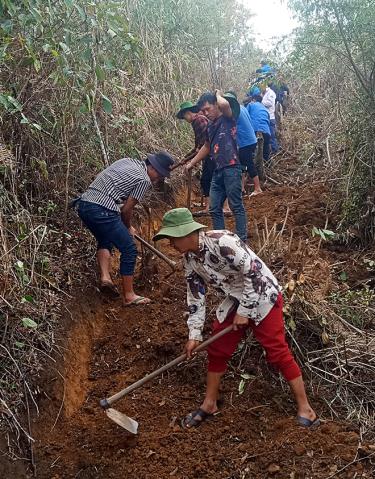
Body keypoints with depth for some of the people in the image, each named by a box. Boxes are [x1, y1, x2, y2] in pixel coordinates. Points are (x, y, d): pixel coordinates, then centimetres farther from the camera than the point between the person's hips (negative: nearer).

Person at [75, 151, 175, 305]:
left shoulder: (127, 161, 20)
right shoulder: (144, 180, -2)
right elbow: (127, 209, -1)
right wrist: (128, 227, 20)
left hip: (83, 204, 8)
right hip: (102, 210, -8)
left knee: (105, 241, 29)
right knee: (129, 249, 4)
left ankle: (105, 277, 10)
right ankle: (129, 296, 10)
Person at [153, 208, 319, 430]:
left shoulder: (222, 242, -29)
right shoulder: (190, 258, -3)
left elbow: (254, 273, -25)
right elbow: (196, 295, 4)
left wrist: (244, 311, -18)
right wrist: (194, 334, 1)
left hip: (262, 296, -8)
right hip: (234, 301, 8)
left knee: (278, 352, -7)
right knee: (217, 350, 9)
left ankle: (305, 408, 7)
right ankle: (210, 404, 26)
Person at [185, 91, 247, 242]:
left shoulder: (228, 118, -2)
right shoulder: (210, 126, 18)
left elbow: (224, 104, -26)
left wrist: (218, 94, -4)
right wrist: (191, 163, 35)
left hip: (231, 168, -8)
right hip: (218, 171, 8)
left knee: (236, 206, -6)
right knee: (215, 209, 8)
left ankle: (242, 240, -3)